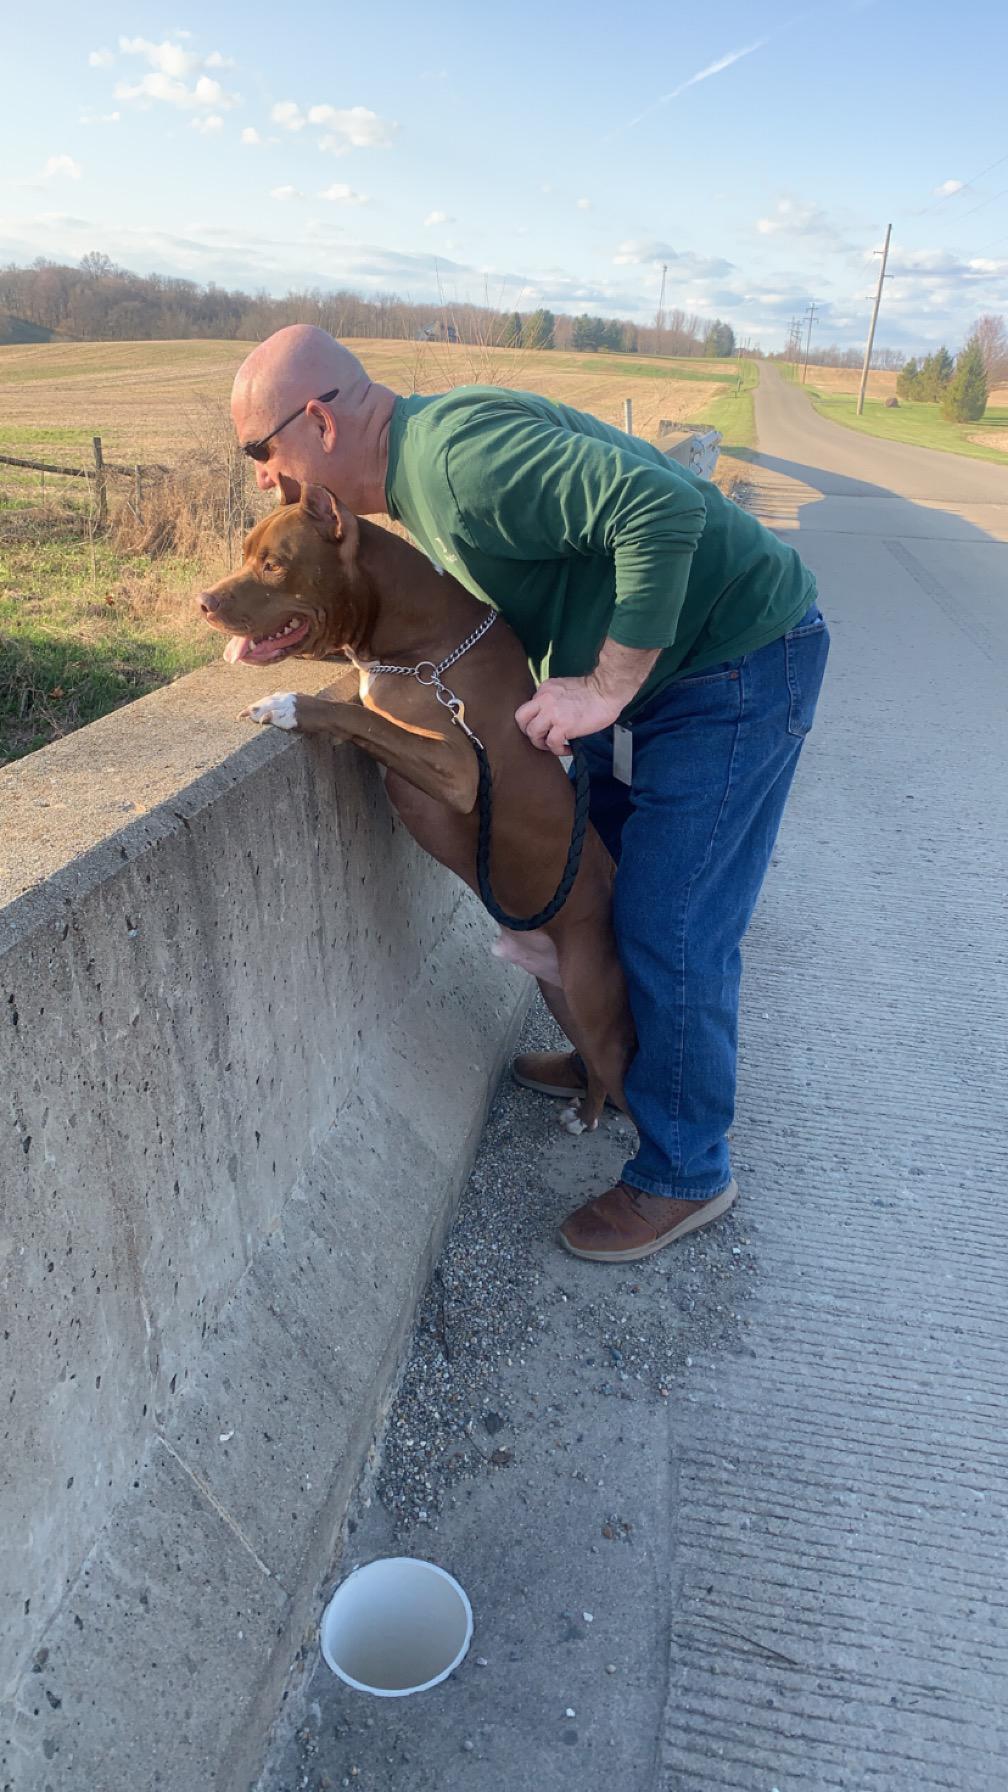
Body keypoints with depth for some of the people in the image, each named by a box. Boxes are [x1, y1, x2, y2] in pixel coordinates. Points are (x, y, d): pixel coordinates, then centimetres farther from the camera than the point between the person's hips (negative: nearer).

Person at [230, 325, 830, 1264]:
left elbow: (665, 508, -33)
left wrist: (606, 688, -27)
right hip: (652, 665, 10)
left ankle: (684, 1173, 13)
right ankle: (618, 1058, 41)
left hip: (738, 665, -10)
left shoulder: (459, 452, -25)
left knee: (673, 924, -6)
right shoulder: (420, 473, 8)